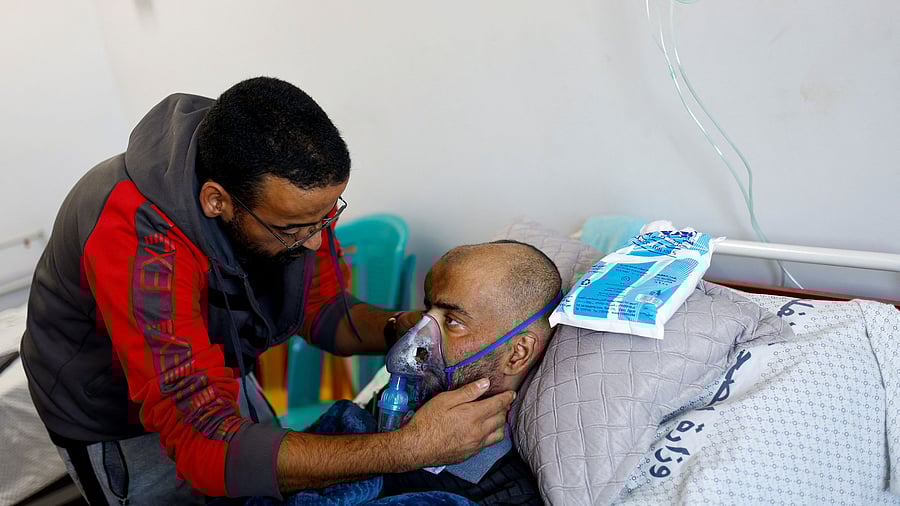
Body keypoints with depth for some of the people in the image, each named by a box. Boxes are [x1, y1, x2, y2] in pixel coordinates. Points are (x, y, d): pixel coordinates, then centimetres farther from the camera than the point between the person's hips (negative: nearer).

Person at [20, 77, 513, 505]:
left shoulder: (294, 188, -23)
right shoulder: (140, 243, -42)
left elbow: (324, 309, -9)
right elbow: (206, 444, -46)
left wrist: (401, 328, -30)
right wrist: (409, 448, -51)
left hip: (218, 376, 5)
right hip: (116, 419, -5)